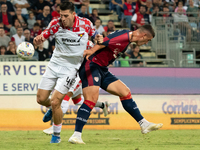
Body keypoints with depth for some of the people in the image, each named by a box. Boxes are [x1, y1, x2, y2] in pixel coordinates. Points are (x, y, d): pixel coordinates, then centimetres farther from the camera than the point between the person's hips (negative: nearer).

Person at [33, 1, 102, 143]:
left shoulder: (85, 24, -10)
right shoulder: (56, 24, -9)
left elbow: (94, 34, 11)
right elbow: (40, 40, -2)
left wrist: (98, 38, -13)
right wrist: (38, 39, -27)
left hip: (71, 67, -3)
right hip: (54, 65, 3)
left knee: (55, 102, -13)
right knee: (41, 99, 3)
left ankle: (57, 135, 6)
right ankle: (52, 108, 40)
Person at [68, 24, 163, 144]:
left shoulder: (128, 40, 14)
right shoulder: (124, 36, -18)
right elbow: (104, 42, -29)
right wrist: (92, 51, -44)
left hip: (102, 70, 10)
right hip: (91, 65, -10)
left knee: (125, 92, 9)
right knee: (92, 99, -21)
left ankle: (144, 125, 14)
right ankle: (76, 135, -23)